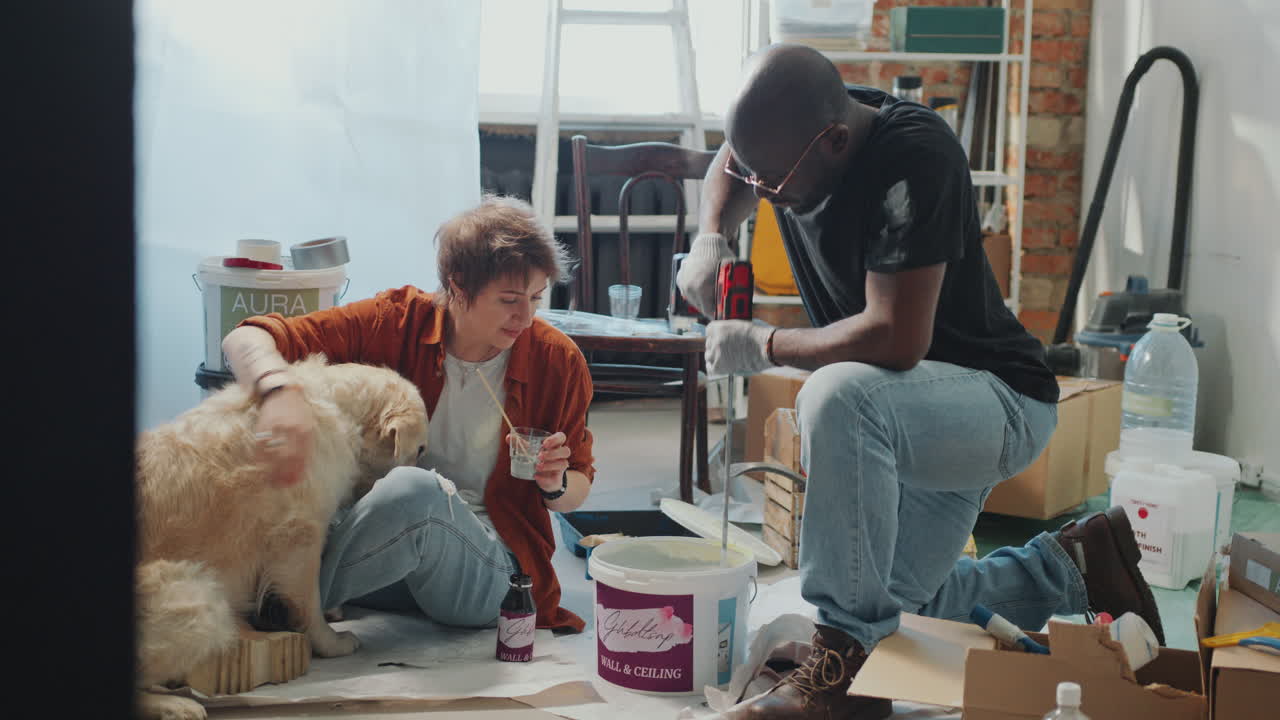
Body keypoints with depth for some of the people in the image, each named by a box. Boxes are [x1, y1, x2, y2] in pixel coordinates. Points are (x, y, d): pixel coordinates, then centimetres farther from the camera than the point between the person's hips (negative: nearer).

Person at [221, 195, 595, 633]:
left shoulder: (558, 361, -3)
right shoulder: (397, 321, -5)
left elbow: (578, 488, 13)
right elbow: (245, 339, -13)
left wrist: (556, 484, -13)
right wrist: (279, 390, -37)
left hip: (489, 564, -1)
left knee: (414, 491, -35)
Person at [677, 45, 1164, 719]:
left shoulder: (915, 157, -30)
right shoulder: (789, 127, -6)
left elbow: (896, 340, -37)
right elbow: (726, 168, 19)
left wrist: (765, 345, -22)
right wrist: (711, 237, -2)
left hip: (1000, 404, -9)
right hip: (909, 421, 9)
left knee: (836, 397, -39)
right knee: (895, 616, 12)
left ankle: (848, 662, -27)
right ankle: (1071, 569, 28)